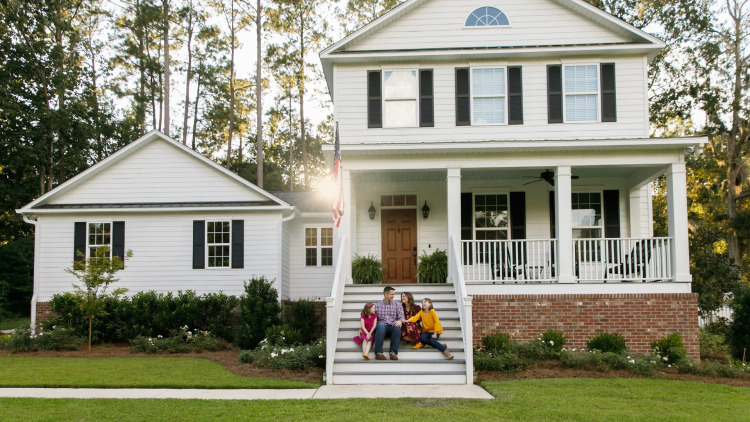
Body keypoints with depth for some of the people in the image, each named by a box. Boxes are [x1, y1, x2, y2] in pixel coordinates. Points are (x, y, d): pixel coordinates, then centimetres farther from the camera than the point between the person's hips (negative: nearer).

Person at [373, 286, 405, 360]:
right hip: (381, 328, -1)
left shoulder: (397, 305, 16)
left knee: (397, 327, -34)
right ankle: (378, 353, -35)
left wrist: (400, 321, -21)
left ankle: (393, 352, -30)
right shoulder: (377, 305, 13)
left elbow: (401, 316, 4)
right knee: (381, 325, -37)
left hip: (392, 327, 1)